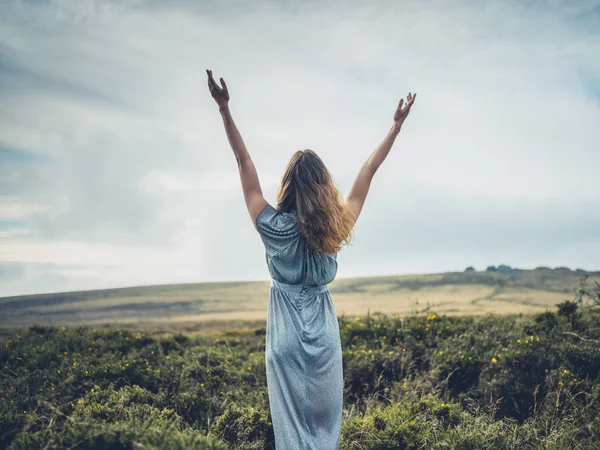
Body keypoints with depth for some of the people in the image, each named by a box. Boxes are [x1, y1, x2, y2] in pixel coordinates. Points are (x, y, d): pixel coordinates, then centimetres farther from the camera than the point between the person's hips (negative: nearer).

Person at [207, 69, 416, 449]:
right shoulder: (336, 229, -8)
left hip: (286, 337, -1)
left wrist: (224, 109, -6)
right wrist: (397, 124, 8)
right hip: (324, 337, 1)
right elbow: (368, 173, 0)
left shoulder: (273, 227, -11)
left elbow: (245, 163, -8)